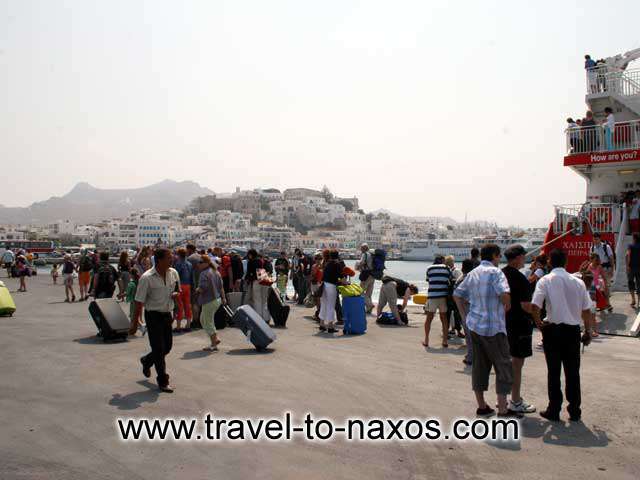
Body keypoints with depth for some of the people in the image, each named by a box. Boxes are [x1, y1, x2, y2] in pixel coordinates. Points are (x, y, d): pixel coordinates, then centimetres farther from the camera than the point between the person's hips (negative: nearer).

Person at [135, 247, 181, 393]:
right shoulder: (147, 278, -17)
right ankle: (163, 382, 11)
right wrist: (136, 320, -10)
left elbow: (178, 291, 15)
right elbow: (139, 300, -12)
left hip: (167, 314, 6)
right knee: (158, 348, -2)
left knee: (167, 346, 15)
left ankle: (146, 361, 45)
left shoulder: (174, 273, 0)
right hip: (153, 315, -6)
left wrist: (176, 294, -8)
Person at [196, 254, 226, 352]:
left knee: (208, 323, 2)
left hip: (209, 301, -10)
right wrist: (223, 297, 21)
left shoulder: (204, 274, -18)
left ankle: (213, 345, 8)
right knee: (203, 319, 22)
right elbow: (221, 286, 15)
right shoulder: (216, 272, 10)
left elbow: (202, 288, -24)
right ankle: (215, 338, 21)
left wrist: (197, 290, -2)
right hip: (217, 299, 10)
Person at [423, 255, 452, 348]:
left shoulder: (429, 268, 8)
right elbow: (451, 280, 10)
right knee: (444, 318, 12)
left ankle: (426, 340, 10)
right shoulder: (446, 268, 8)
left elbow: (428, 280, 10)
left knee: (429, 318, 9)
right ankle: (445, 341, 12)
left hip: (432, 295, 0)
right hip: (443, 295, 1)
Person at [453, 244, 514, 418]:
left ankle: (481, 406, 21)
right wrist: (507, 306, -6)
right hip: (493, 327, -7)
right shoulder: (495, 272, -11)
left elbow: (457, 294, 15)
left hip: (474, 325, 7)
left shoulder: (472, 273, 11)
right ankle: (502, 409, 5)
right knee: (503, 367, 3)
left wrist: (466, 315, 15)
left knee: (479, 365, 13)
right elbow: (504, 293, -26)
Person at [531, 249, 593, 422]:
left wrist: (538, 322, -3)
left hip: (553, 330, -3)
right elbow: (587, 310, 4)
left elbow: (535, 305, -19)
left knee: (554, 372, 7)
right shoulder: (578, 282, 3)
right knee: (573, 372, 12)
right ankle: (575, 412, 19)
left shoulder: (545, 280, -7)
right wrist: (588, 331, 15)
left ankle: (554, 411, 14)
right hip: (573, 330, 3)